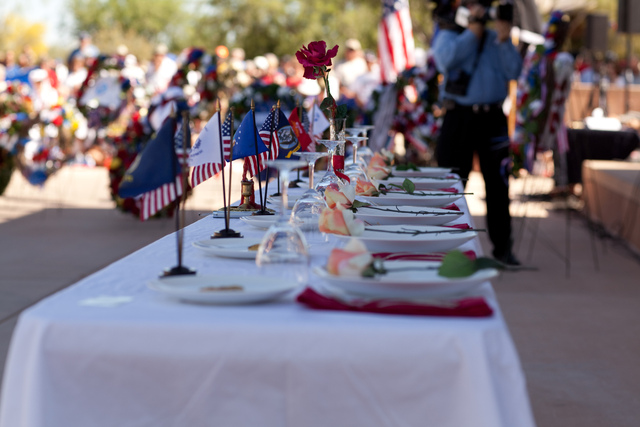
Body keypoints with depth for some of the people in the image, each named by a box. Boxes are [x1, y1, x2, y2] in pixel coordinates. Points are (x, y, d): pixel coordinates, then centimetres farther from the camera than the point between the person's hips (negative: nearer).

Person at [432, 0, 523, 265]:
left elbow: (513, 72, 2)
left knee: (498, 185, 4)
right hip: (459, 117, -3)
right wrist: (473, 29, -12)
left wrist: (504, 39, -8)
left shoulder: (496, 39, 14)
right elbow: (447, 59, -16)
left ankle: (502, 246, 10)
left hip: (493, 117, 3)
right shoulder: (448, 35, 6)